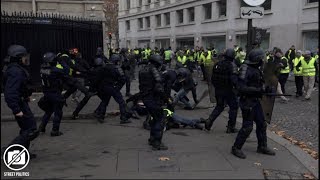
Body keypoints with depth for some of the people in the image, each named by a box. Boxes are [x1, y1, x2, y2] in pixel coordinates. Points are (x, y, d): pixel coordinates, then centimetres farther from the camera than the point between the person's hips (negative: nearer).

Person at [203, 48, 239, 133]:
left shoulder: (217, 64, 5)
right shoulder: (232, 65, -13)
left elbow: (213, 78, 10)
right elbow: (234, 79, -24)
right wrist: (237, 86, -9)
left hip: (218, 90, 6)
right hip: (228, 90, -6)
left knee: (219, 106, 22)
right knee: (233, 107, 11)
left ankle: (209, 121, 5)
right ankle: (231, 127, 13)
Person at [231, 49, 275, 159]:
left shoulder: (256, 69, 9)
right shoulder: (245, 70, -19)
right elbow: (241, 88, -26)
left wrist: (264, 90, 6)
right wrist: (258, 90, -24)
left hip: (255, 101, 9)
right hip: (247, 102, -9)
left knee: (262, 124, 15)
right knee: (247, 127, -4)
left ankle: (262, 147, 29)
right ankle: (236, 148, 10)